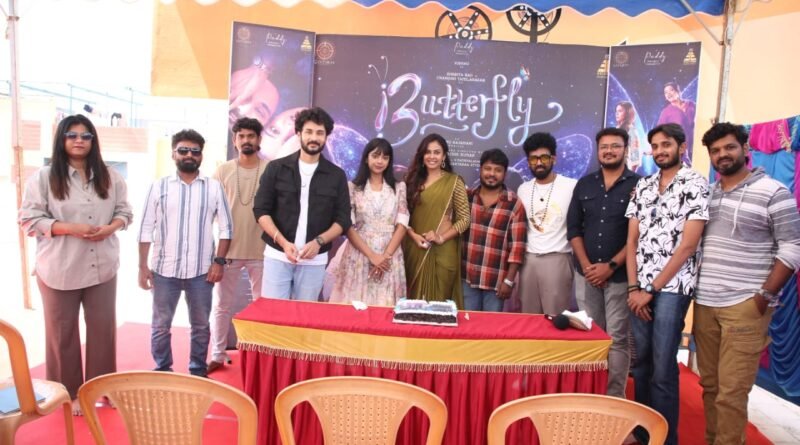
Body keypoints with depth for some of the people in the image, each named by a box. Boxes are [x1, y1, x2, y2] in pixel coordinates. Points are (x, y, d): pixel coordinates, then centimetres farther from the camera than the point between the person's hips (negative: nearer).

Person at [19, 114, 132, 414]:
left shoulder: (110, 177, 5)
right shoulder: (43, 178, -5)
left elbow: (124, 211, 9)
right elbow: (29, 219, -7)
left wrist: (110, 228, -12)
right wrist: (70, 228, -20)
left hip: (102, 266, 3)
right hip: (60, 269, -3)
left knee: (103, 327, 10)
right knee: (63, 331, 9)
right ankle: (68, 393, 25)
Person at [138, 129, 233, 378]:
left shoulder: (214, 187, 2)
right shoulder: (159, 187, 2)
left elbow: (225, 228, 3)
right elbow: (146, 230, 2)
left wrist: (219, 261, -5)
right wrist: (143, 266, -3)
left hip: (201, 270, 0)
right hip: (164, 270, 0)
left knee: (201, 325, 11)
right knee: (161, 325, 10)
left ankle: (198, 371, 27)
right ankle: (162, 372, 27)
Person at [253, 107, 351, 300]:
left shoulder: (336, 176, 5)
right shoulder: (276, 168, 2)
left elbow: (343, 219, 3)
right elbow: (261, 210, -1)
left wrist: (319, 241, -14)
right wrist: (283, 242, -15)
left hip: (315, 260, 1)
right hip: (277, 255, -1)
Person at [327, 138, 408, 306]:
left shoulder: (399, 188, 8)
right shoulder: (353, 188, 2)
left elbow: (402, 225, 2)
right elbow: (348, 227, -3)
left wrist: (386, 256, -9)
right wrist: (372, 256, -11)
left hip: (390, 258, 1)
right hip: (359, 255, -1)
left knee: (385, 306, 2)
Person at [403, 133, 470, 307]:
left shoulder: (454, 181, -1)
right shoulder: (412, 179, 7)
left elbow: (464, 219, -3)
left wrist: (442, 237, -13)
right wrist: (413, 236, -9)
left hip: (443, 250, -2)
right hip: (415, 248, 3)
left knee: (439, 297, 6)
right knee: (415, 296, 11)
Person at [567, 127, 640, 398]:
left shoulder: (638, 185, -3)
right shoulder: (584, 184, 9)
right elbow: (573, 229, 7)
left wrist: (611, 266, -12)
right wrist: (586, 265, -4)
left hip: (620, 276, -3)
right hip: (586, 274, 4)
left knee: (617, 339, 1)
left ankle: (615, 396, 12)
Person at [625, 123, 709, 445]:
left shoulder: (695, 184, -4)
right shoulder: (643, 186, 12)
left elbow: (687, 246, -10)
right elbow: (632, 241, 9)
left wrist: (651, 289, -10)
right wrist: (634, 288, -1)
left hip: (673, 288, -5)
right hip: (640, 288, 5)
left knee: (663, 368, -2)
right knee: (641, 362, 10)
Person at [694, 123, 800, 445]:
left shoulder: (773, 192, -3)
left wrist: (764, 296, -12)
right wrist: (692, 288, 9)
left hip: (745, 306, -5)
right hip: (704, 304, 5)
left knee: (731, 391, -4)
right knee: (709, 385, 12)